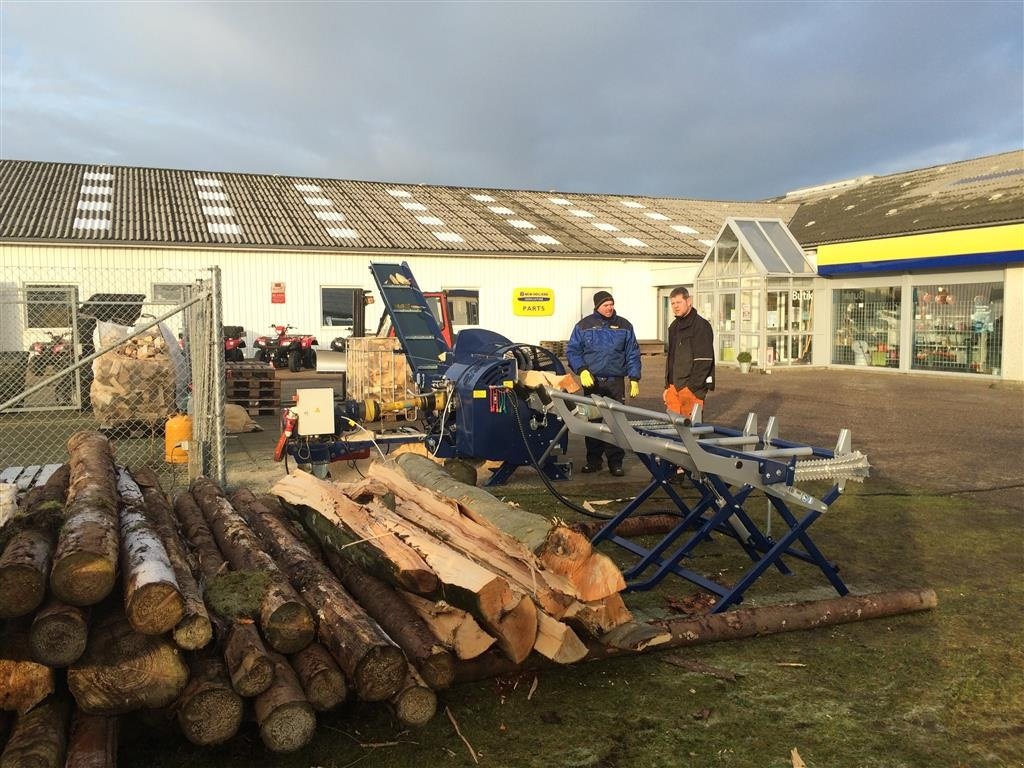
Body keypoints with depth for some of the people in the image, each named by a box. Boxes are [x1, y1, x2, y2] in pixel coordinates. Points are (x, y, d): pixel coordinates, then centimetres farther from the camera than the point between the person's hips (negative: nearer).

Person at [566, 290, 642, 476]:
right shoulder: (584, 325, 5)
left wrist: (634, 379, 3)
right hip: (592, 382, 0)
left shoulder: (624, 326, 7)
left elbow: (633, 354, 9)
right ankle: (593, 459, 17)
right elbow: (572, 350, 6)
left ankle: (615, 461, 5)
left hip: (615, 382, 0)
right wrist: (582, 370, -9)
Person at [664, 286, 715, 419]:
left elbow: (704, 361, -14)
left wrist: (694, 387, -19)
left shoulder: (701, 326, -8)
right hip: (674, 386, 8)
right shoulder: (674, 327, 18)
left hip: (691, 387, -7)